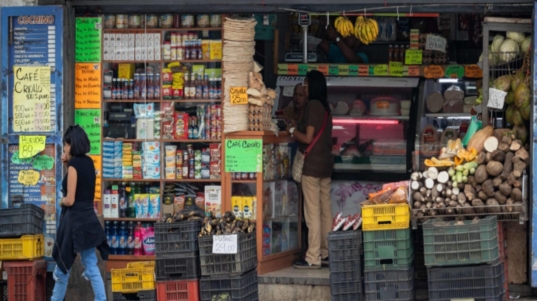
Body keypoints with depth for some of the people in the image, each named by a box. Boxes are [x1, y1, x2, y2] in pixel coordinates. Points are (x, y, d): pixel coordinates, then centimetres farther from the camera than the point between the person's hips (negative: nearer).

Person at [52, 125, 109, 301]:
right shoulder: (88, 162, 7)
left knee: (63, 266, 8)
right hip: (88, 219, 8)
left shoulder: (74, 165, -16)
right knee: (91, 267, 7)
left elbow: (70, 200, -18)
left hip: (74, 221, -7)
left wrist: (62, 201, 4)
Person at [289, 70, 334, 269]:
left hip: (312, 164, -9)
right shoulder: (325, 107, 13)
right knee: (325, 210, 10)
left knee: (312, 212, -8)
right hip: (325, 163, 9)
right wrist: (297, 131, 16)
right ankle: (326, 253, 14)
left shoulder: (312, 105, -12)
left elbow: (307, 138, -15)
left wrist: (293, 131, 2)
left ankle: (313, 258, -8)